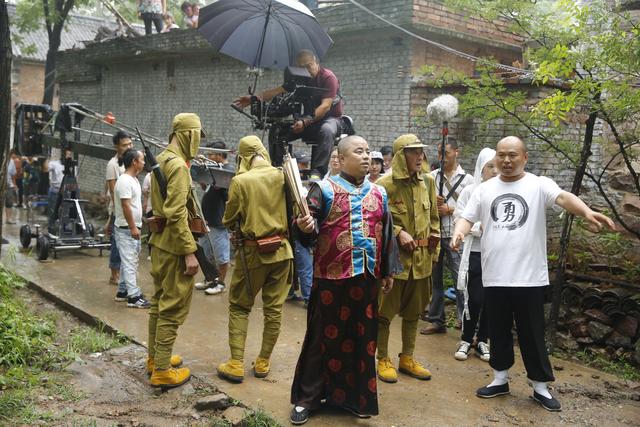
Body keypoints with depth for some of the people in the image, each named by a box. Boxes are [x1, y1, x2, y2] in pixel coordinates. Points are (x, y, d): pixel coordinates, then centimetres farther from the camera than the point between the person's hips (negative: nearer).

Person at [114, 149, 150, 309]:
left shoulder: (134, 179, 14)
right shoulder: (124, 181, -17)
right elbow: (126, 206, -22)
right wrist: (133, 227, -22)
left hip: (133, 227, 10)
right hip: (126, 229, -10)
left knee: (130, 261, 15)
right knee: (129, 262, -7)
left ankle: (125, 290, 23)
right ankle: (133, 296, -6)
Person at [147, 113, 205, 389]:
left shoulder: (160, 160, 13)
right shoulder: (178, 165, -18)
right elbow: (176, 213, -25)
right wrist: (189, 251, -24)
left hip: (159, 242, 10)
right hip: (174, 245, -10)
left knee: (159, 301, 19)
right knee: (173, 307, -3)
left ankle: (155, 357, 31)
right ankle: (162, 371, 4)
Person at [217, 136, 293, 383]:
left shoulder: (240, 181, -12)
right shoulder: (281, 176, -4)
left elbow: (229, 220, -4)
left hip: (252, 252, -3)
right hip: (281, 250, 3)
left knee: (239, 307, 11)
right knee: (274, 308, 11)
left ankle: (236, 364, 9)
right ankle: (263, 362, 21)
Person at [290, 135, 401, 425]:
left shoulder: (379, 193, 12)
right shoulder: (324, 189, -3)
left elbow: (387, 235, 17)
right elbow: (309, 227, -10)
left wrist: (389, 270, 16)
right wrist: (305, 227, -33)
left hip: (367, 276, 5)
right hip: (331, 275, -4)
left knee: (363, 339, 11)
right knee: (323, 337, 4)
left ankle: (355, 396, 27)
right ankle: (307, 397, 17)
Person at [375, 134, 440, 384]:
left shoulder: (428, 181, 7)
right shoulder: (385, 184, -12)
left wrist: (434, 235, 14)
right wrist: (398, 233, -18)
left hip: (421, 258, 6)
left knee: (413, 310, 15)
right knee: (385, 310, 3)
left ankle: (407, 358, 29)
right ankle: (383, 360, 19)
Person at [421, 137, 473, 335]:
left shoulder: (467, 179, 2)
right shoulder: (432, 176, 10)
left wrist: (449, 209, -10)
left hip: (455, 236, -3)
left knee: (460, 278, -7)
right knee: (434, 278, 11)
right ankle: (436, 320, 21)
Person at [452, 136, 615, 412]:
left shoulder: (539, 185, -3)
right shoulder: (485, 190, 7)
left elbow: (564, 198, -21)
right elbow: (467, 218, 6)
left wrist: (588, 213, -42)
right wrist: (459, 233, -17)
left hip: (529, 276, -3)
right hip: (494, 276, 3)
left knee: (532, 334, 8)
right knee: (498, 331, 15)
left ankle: (540, 387, 23)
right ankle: (500, 379, 30)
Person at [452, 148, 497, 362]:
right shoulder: (470, 191, -1)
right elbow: (459, 219, -4)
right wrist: (481, 227, -15)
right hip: (475, 253, -2)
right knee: (474, 299, 0)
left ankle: (482, 341, 22)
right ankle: (466, 340, 17)